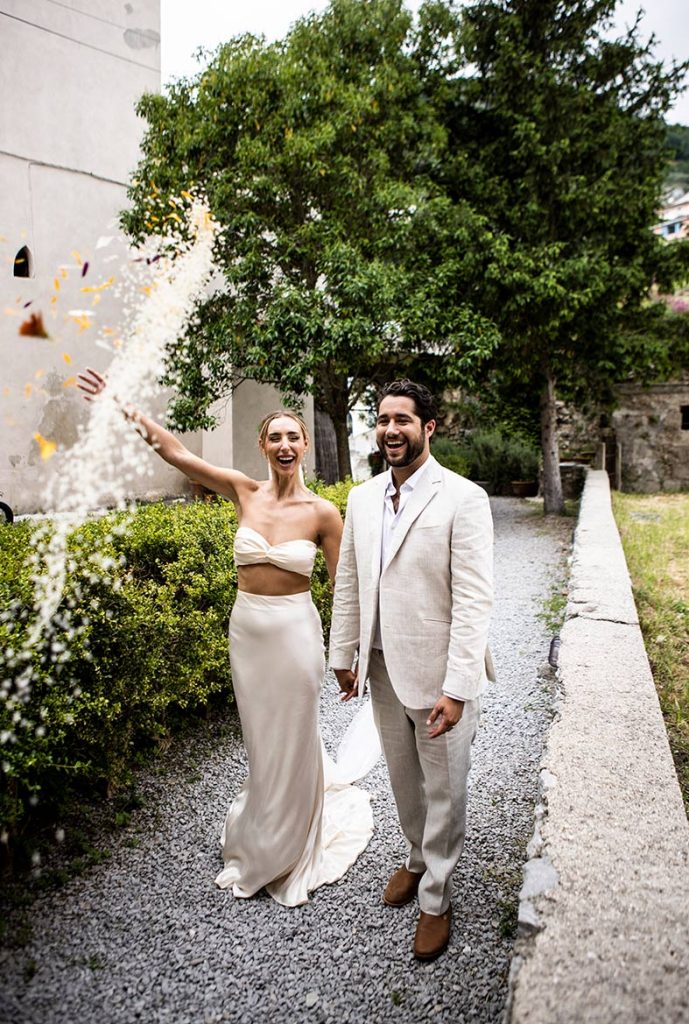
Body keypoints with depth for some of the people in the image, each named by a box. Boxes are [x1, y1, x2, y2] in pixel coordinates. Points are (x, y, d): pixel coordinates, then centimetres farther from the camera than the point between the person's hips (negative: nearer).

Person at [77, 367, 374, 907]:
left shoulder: (323, 512, -10)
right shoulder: (244, 492, -3)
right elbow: (176, 451, -9)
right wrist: (126, 409, -18)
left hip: (295, 632, -3)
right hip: (246, 629, 3)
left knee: (292, 740, 11)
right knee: (261, 738, 19)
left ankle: (284, 853, 36)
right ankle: (263, 839, 47)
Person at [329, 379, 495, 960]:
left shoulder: (463, 499, -15)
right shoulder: (362, 498, 4)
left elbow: (474, 599, -19)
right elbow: (348, 583, 10)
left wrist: (457, 688, -22)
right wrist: (343, 656, 11)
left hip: (437, 672, -5)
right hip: (383, 668, 6)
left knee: (444, 789, 12)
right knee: (403, 780, 23)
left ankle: (435, 896, 34)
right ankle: (418, 858, 49)